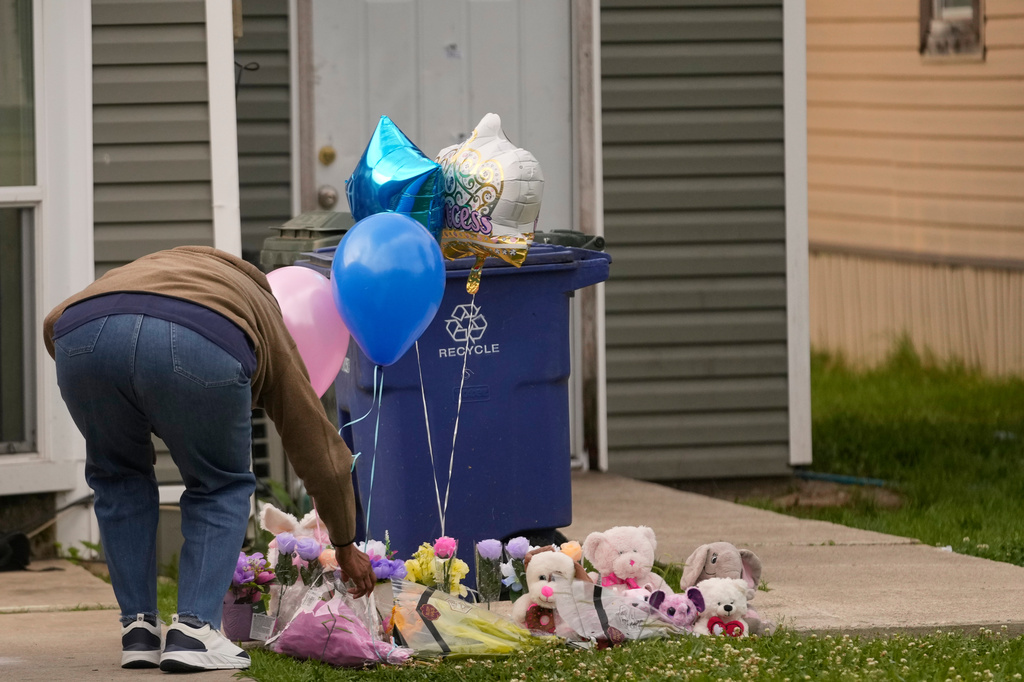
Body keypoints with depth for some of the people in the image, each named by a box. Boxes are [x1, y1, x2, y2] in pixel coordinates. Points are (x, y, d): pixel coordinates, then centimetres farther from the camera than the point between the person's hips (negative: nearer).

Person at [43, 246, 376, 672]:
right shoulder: (263, 320, 37)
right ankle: (193, 630, 10)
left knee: (118, 477, 28)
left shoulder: (141, 272, 44)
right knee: (220, 486, 23)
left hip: (83, 337, 2)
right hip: (198, 349, -2)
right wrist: (345, 545, 51)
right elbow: (319, 449, 40)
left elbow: (55, 322, 28)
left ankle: (137, 630, 22)